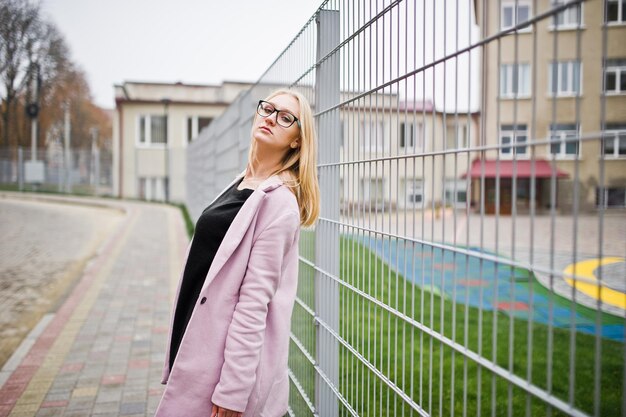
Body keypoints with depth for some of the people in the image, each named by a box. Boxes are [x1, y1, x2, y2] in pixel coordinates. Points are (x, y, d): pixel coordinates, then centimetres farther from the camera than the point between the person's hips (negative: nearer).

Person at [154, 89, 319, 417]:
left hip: (234, 353, -8)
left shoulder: (278, 200, -16)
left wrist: (233, 390, -20)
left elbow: (255, 300, -20)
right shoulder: (241, 184, 10)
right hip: (204, 341, 8)